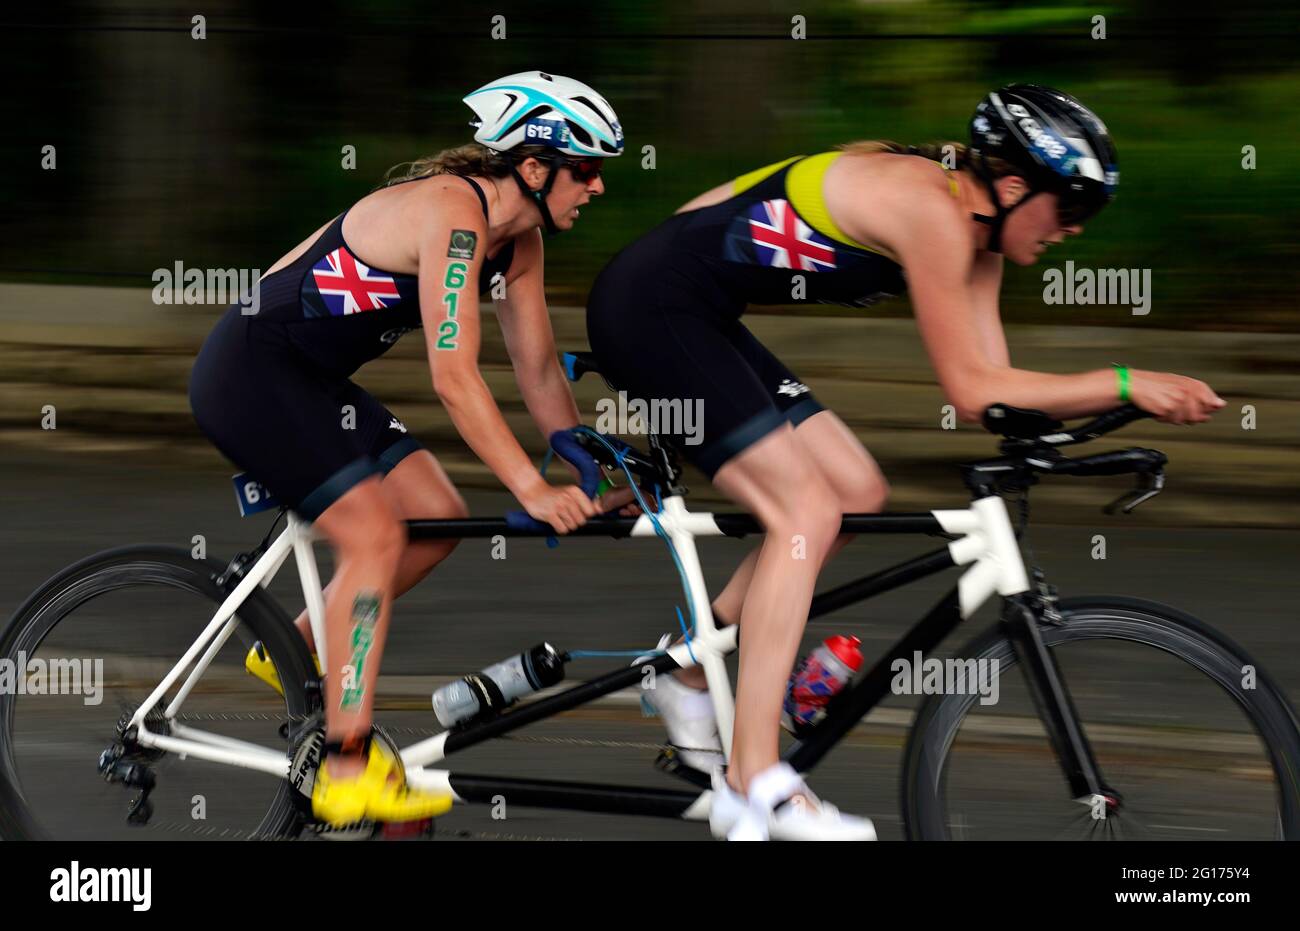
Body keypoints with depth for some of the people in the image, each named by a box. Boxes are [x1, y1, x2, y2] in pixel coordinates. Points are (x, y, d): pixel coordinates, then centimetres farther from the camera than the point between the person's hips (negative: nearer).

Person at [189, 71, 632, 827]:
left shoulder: (518, 239, 4)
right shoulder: (454, 212, -25)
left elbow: (540, 371, 10)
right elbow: (454, 375, -30)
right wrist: (534, 490, -29)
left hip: (312, 380, 10)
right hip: (250, 372, -10)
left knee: (439, 517, 4)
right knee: (374, 534, -17)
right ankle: (348, 773, -15)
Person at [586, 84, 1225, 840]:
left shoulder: (976, 234, 9)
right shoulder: (934, 212, -20)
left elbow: (992, 385, 7)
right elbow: (973, 393, -20)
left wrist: (1120, 407, -3)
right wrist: (1123, 385, -20)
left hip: (695, 318, 10)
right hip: (652, 304, -10)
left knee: (856, 494, 9)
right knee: (807, 510, -16)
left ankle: (690, 677, 17)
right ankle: (755, 788, -20)